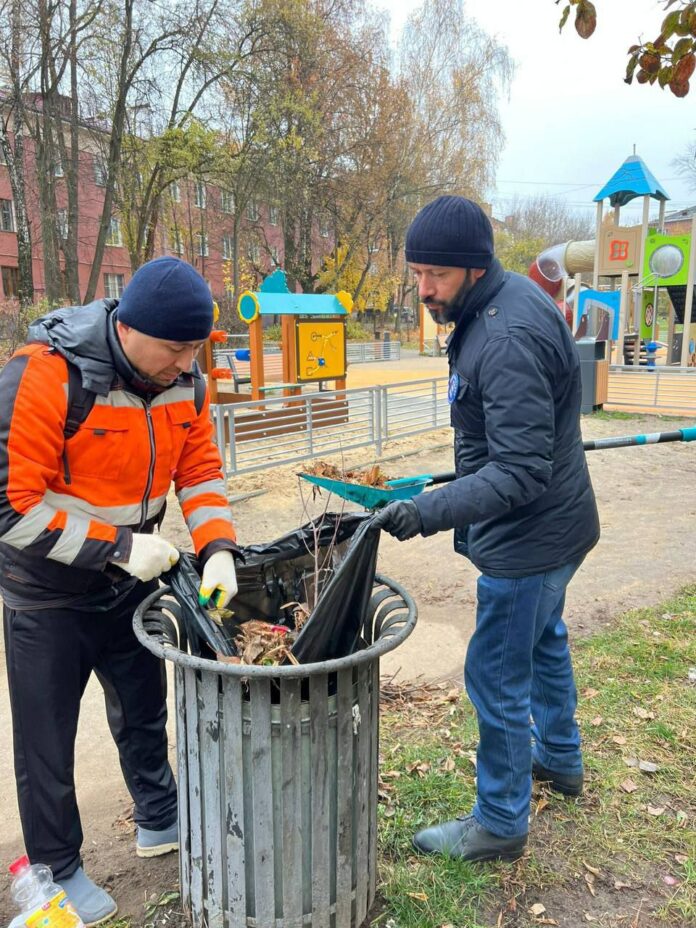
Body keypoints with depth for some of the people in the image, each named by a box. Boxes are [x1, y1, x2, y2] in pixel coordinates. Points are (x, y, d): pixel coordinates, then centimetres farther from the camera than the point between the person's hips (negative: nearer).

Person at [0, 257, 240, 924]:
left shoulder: (182, 378, -9)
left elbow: (199, 469, -2)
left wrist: (217, 547, -17)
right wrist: (119, 547, -27)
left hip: (130, 580, 6)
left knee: (144, 710, 22)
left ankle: (159, 823, 47)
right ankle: (56, 870, 36)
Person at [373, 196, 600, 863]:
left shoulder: (508, 339, -29)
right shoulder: (504, 301, 4)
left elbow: (522, 471, -32)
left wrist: (430, 511, -40)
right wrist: (456, 512, 18)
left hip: (529, 538, -11)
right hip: (553, 524, 11)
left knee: (497, 674, 3)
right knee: (543, 638, 28)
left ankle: (500, 823, 25)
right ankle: (559, 758, 52)